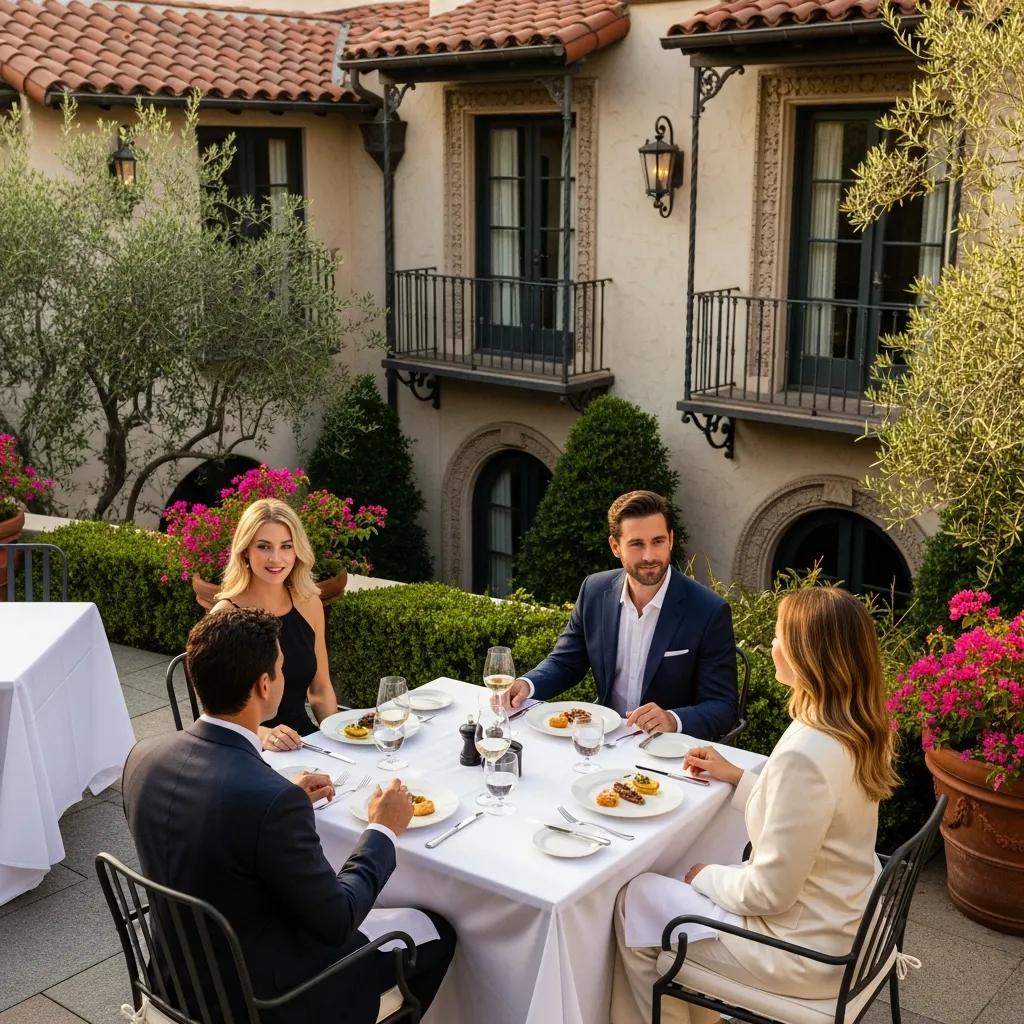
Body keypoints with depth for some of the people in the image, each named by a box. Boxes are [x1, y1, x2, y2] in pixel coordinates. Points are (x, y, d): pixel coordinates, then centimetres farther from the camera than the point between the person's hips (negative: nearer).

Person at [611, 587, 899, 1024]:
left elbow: (770, 893, -25)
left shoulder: (804, 752, -31)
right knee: (700, 877, 24)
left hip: (807, 953, -8)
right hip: (846, 921, 9)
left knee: (634, 902, 6)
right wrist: (735, 777, 11)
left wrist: (706, 876, -7)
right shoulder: (856, 730, -4)